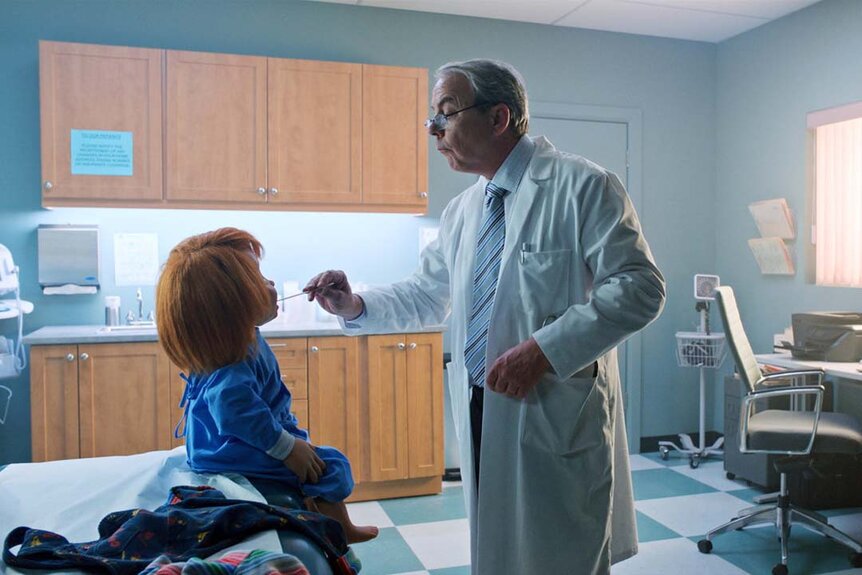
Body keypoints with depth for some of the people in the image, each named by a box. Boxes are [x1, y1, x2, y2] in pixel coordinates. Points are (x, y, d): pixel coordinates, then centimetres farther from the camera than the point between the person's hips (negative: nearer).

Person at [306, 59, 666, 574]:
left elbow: (639, 287, -16)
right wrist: (356, 307, 5)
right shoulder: (461, 213, 13)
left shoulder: (581, 186, -10)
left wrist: (543, 349, -23)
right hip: (483, 416, 7)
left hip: (557, 420, -6)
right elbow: (426, 297, 21)